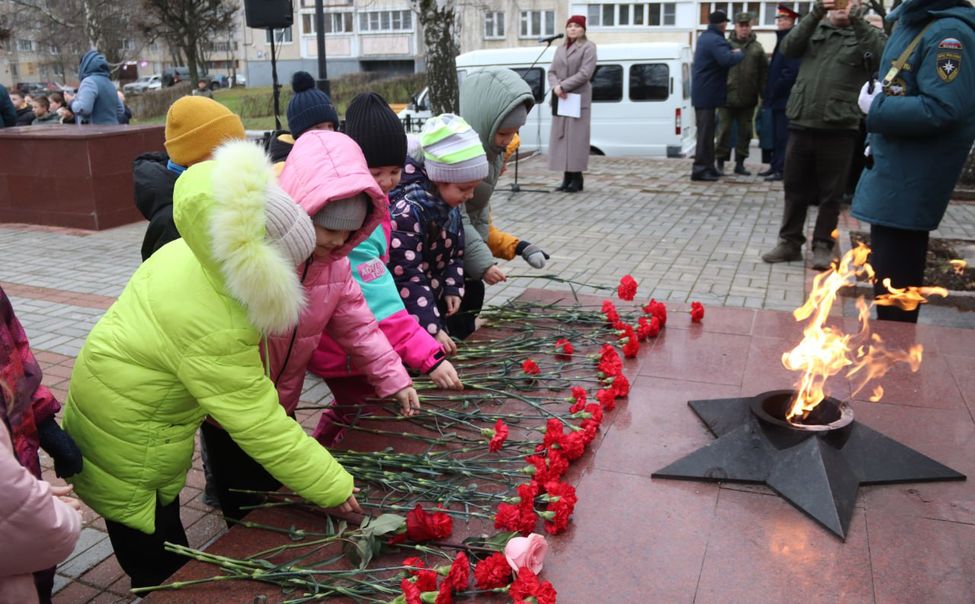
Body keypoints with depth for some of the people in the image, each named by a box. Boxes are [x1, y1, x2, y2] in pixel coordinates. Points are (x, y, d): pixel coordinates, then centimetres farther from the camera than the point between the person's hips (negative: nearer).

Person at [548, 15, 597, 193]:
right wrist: (555, 87, -9)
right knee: (560, 137, 3)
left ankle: (577, 178, -6)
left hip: (578, 99, -6)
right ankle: (567, 177, 6)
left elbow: (585, 73, -12)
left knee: (576, 137, -8)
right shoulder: (560, 48, 19)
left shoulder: (588, 47, 0)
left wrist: (563, 86, -16)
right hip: (560, 99, 6)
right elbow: (551, 71, 12)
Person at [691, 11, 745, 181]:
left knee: (706, 129, 14)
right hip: (707, 93, -10)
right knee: (706, 131, -8)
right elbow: (727, 60, -32)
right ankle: (700, 169, -8)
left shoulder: (705, 37, 14)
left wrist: (731, 50, 5)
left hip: (701, 91, 10)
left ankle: (707, 166, 20)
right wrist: (739, 53, -14)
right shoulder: (716, 40, -17)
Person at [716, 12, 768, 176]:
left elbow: (764, 73, 7)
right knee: (724, 131, 2)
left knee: (745, 132, 7)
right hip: (727, 96, -2)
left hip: (748, 99, 2)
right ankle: (720, 162, 11)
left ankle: (740, 163, 16)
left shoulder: (757, 47, 6)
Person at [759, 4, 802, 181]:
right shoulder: (782, 40, 19)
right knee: (776, 135, 13)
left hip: (785, 98, -9)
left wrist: (773, 92, -17)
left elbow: (792, 71, -20)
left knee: (783, 136, -6)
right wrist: (769, 92, 14)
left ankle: (782, 170, -4)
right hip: (777, 98, 9)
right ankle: (775, 166, 19)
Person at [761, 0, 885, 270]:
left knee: (830, 194, 5)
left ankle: (823, 246, 17)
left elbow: (882, 55, -15)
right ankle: (790, 243, 21)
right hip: (801, 125, 2)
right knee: (794, 189, 9)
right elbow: (788, 48, -7)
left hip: (838, 129, -2)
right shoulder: (814, 29, 11)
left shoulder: (865, 33, 5)